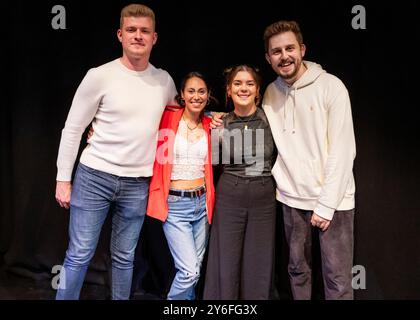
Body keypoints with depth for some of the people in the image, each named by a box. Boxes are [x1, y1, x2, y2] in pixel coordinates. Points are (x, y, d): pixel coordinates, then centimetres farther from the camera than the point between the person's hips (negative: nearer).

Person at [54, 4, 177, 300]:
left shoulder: (165, 80, 6)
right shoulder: (100, 76, -6)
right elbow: (72, 129, -2)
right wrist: (63, 178, -3)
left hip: (138, 184, 3)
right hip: (94, 177, -3)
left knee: (124, 258, 13)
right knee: (79, 255, 3)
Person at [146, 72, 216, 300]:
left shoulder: (210, 125, 6)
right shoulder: (167, 118, -5)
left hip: (201, 203, 4)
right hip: (174, 204, -4)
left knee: (195, 270, 14)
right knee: (189, 272, -8)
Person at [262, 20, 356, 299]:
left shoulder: (331, 86, -10)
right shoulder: (270, 93, 4)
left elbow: (342, 151, -12)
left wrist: (326, 204, -14)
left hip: (332, 200, -3)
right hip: (292, 199, 4)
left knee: (337, 279, 2)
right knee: (298, 269, 14)